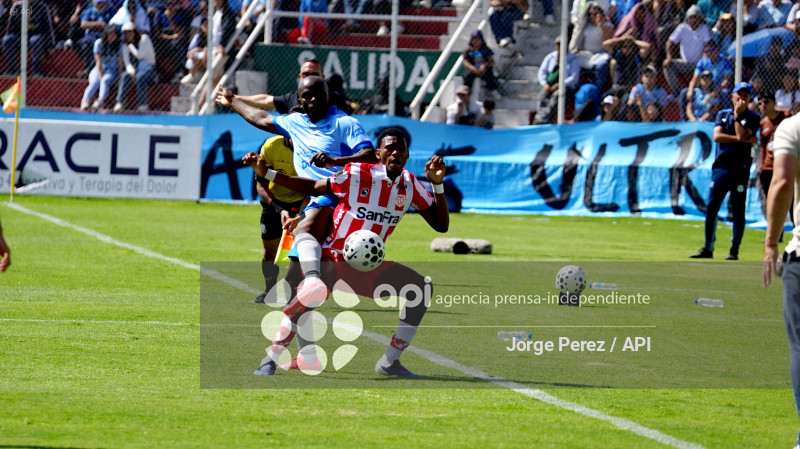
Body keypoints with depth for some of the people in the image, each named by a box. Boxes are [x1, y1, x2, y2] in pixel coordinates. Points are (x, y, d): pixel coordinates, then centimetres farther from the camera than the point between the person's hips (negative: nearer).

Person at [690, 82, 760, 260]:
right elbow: (717, 136, -3)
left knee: (738, 211, -1)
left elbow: (742, 135, -12)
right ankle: (708, 248, 4)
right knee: (711, 207, -2)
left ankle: (734, 250, 5)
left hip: (740, 169, -3)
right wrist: (743, 139, -10)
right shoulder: (723, 115, 13)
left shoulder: (753, 118, 4)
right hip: (721, 167, 3)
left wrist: (737, 115, -8)